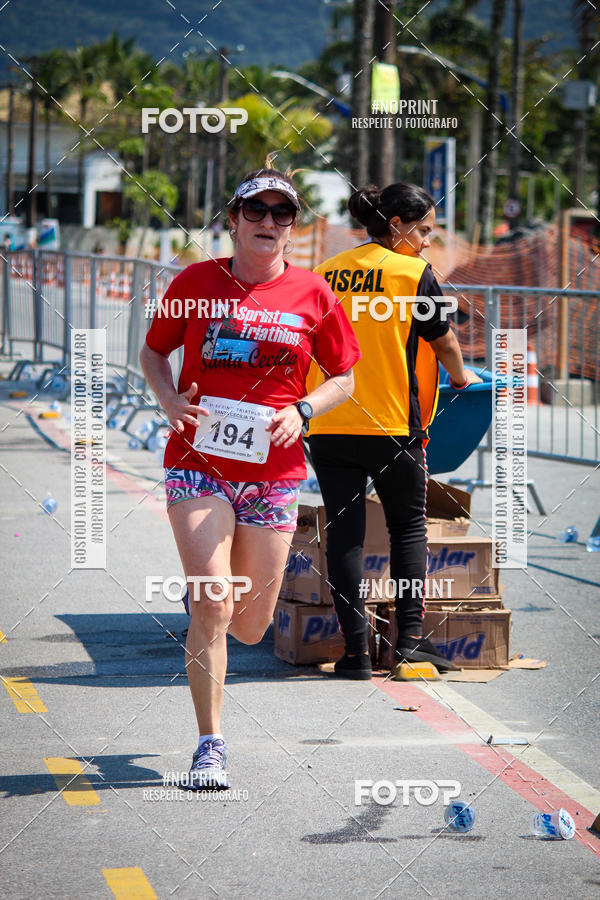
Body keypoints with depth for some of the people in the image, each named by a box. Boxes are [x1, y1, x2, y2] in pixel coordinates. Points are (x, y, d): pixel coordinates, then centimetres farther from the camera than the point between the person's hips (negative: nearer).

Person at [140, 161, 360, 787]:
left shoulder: (312, 294, 2)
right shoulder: (196, 282, 1)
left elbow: (343, 378, 11)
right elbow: (153, 352, 13)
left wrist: (300, 412, -8)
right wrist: (171, 401, -7)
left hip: (273, 471, 2)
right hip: (199, 463, -2)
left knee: (250, 627, 9)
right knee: (213, 608, -15)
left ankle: (204, 589, 46)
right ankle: (210, 744, -3)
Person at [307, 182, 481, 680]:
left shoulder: (326, 271, 8)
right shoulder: (414, 274, -5)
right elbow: (444, 342, 5)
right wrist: (460, 377, 25)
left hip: (327, 426, 3)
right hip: (392, 424, -3)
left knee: (345, 532, 5)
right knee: (409, 525, 13)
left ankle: (355, 650, 3)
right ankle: (411, 634, 6)